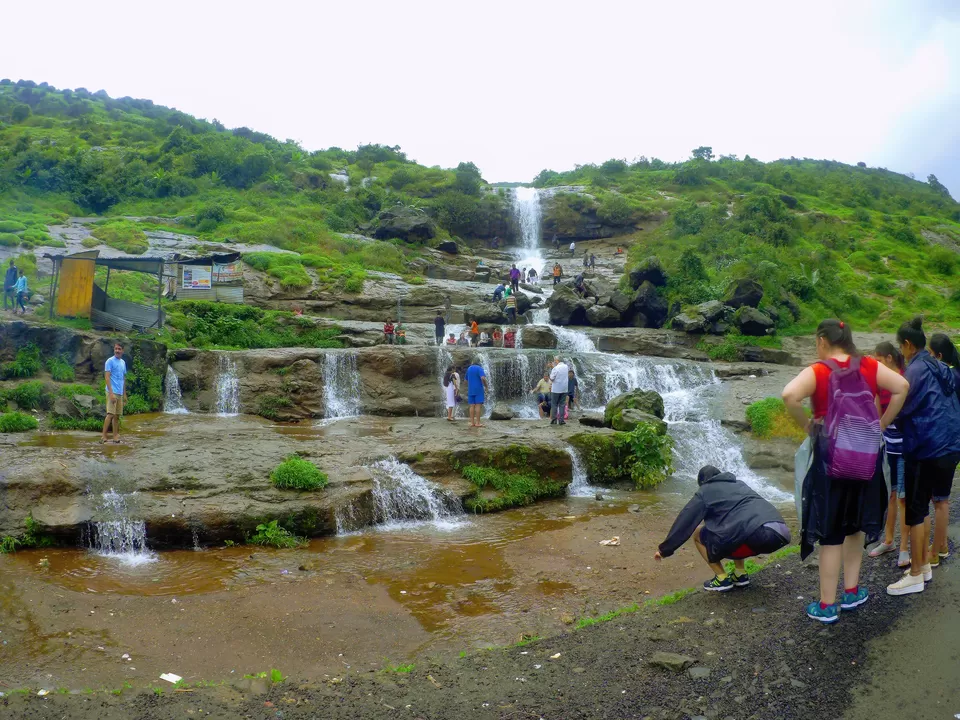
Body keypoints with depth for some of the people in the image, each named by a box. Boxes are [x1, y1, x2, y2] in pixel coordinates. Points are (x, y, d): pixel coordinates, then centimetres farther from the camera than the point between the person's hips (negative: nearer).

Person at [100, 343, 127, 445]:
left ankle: (115, 435, 13)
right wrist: (111, 393, -20)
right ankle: (103, 435, -12)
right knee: (110, 414, -14)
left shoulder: (123, 362, 15)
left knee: (117, 415, 9)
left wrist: (124, 394, 19)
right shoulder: (110, 361, -7)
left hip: (120, 393, 7)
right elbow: (107, 377, -13)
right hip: (112, 392, -7)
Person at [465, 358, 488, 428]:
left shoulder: (469, 369, 12)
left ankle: (472, 422, 4)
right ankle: (477, 423, -7)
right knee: (478, 405, -5)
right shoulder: (479, 368, -8)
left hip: (471, 390, 6)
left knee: (472, 406, 6)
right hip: (478, 390, -6)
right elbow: (483, 378, -23)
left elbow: (466, 380, 18)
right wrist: (486, 386, -9)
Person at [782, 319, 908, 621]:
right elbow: (901, 387, -6)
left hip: (831, 460, -4)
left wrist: (806, 424, -12)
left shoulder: (818, 371, -10)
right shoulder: (869, 366, 2)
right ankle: (852, 592, 29)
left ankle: (827, 606, 11)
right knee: (855, 526, 21)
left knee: (830, 533, 4)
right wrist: (881, 424, 1)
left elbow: (790, 395, -28)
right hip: (866, 459, 4)